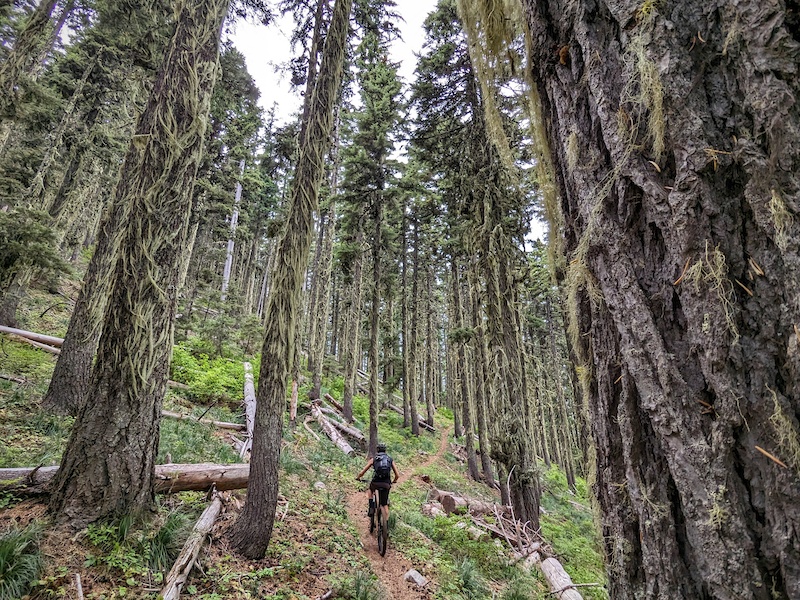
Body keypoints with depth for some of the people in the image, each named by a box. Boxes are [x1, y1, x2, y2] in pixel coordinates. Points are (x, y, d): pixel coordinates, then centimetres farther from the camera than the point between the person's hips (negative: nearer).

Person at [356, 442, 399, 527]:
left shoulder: (373, 459, 9)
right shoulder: (390, 459, 13)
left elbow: (362, 473, 8)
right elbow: (397, 475, 13)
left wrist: (358, 478, 30)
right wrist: (394, 481, 35)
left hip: (376, 482, -1)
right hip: (386, 484, 1)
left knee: (369, 490, 33)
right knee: (384, 505, 17)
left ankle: (371, 507, 16)